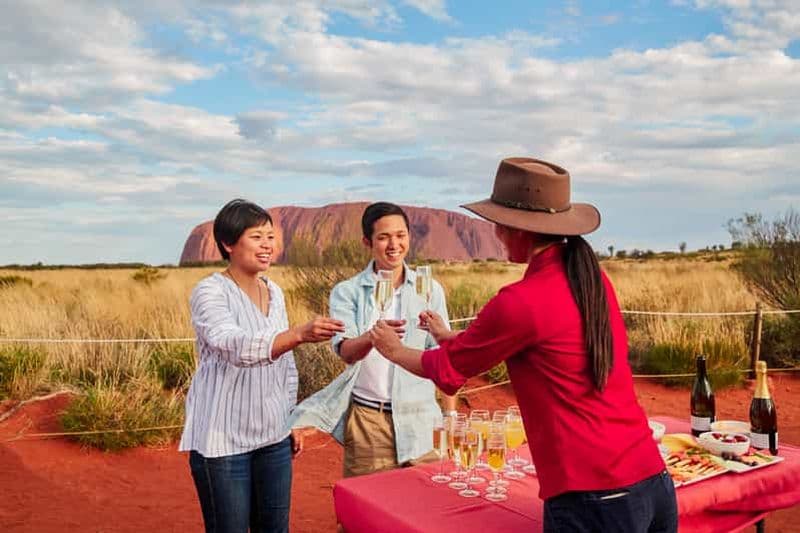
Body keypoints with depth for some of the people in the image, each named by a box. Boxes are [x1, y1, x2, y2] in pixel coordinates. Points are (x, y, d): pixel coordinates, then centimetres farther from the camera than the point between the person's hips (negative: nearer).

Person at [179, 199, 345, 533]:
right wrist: (300, 334, -44)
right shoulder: (210, 292, -13)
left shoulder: (275, 292, 7)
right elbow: (236, 347, -31)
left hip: (273, 436, 6)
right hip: (224, 441, -6)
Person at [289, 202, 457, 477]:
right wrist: (371, 337, -36)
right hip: (366, 420, -1)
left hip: (418, 418, 1)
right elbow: (346, 352, -15)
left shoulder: (430, 290, 4)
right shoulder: (347, 292, -1)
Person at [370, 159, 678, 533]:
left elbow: (448, 370, -2)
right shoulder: (592, 280, 3)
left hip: (593, 499, -7)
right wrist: (453, 339, 29)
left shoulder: (522, 301, -18)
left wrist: (394, 350, 18)